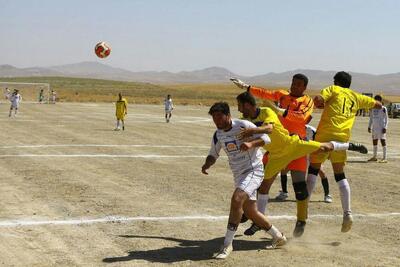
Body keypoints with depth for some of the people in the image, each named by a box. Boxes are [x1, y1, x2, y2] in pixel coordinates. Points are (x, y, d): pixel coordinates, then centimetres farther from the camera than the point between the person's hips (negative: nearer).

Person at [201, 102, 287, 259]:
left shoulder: (243, 126, -14)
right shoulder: (218, 135, 4)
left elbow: (266, 138, -14)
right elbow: (213, 154, 17)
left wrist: (251, 143, -32)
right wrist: (207, 164, -5)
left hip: (254, 170, -8)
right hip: (238, 174, 8)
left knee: (237, 199, -28)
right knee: (250, 212, 12)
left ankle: (227, 245, -21)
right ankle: (278, 237, 33)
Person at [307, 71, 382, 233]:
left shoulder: (333, 89, 9)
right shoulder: (356, 97, 20)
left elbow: (318, 99, -8)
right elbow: (378, 105, 28)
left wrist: (321, 104, 12)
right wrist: (365, 101, 42)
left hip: (325, 135, -3)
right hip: (343, 138, 3)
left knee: (313, 169, 11)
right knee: (340, 175, 11)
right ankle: (347, 212, -2)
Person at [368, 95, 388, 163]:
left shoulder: (383, 108, -5)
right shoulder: (372, 109, 12)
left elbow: (386, 119, -5)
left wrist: (385, 127, -13)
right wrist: (369, 126, 12)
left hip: (381, 127, -7)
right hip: (374, 127, 7)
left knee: (383, 140, -9)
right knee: (374, 141, 11)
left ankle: (384, 158, -9)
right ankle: (374, 157, 23)